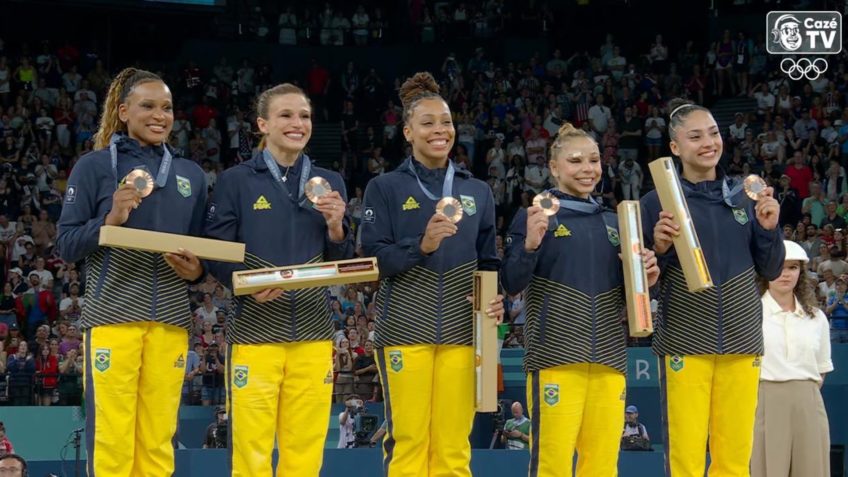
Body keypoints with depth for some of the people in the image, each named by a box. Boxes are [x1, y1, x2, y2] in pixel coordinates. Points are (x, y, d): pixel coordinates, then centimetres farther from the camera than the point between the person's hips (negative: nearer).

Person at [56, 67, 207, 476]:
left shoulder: (190, 175, 15)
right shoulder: (95, 166, 3)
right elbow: (66, 246, 0)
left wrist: (196, 270, -2)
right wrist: (110, 221, -16)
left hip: (170, 318, 4)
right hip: (113, 314, -4)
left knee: (158, 440, 4)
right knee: (111, 437, -5)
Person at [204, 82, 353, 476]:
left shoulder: (330, 183, 12)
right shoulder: (236, 181, 1)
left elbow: (343, 264, 13)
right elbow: (215, 254, -2)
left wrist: (336, 228, -7)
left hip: (313, 332, 3)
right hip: (256, 330, -3)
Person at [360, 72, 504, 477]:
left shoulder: (478, 192, 15)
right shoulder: (385, 188, 5)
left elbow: (488, 261, 18)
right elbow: (373, 257, -4)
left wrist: (498, 298, -2)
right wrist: (422, 245, -21)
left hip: (461, 332, 3)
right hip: (406, 329, -3)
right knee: (408, 443, -5)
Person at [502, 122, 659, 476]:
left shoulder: (612, 222, 16)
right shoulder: (535, 217, 1)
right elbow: (512, 284, -6)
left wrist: (645, 280, 0)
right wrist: (530, 244, -23)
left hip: (609, 356, 5)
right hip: (555, 354, -5)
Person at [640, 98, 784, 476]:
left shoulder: (743, 199, 10)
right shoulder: (658, 202, -1)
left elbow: (770, 271, 13)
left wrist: (769, 228, -3)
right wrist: (659, 249, -19)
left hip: (741, 338, 4)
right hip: (686, 340, -3)